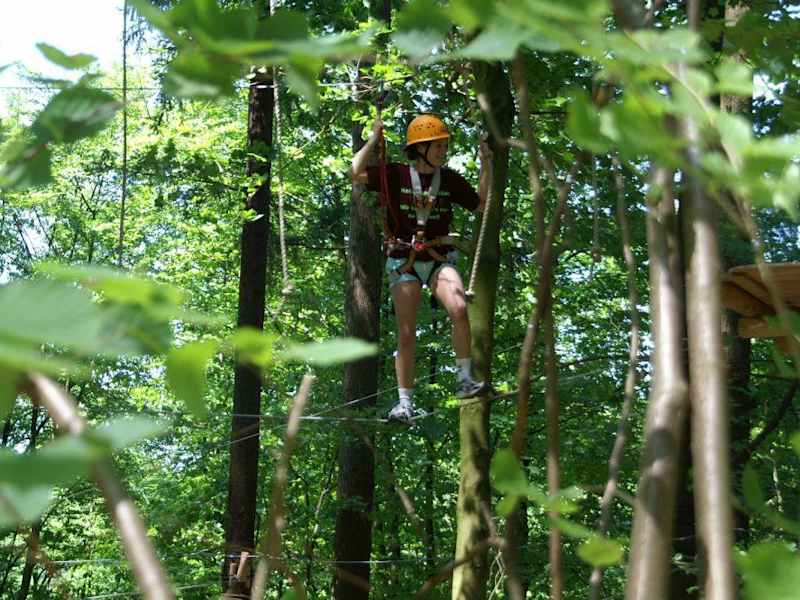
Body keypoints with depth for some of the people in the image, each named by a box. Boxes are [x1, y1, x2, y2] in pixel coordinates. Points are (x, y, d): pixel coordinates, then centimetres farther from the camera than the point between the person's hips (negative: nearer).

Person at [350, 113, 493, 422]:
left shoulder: (449, 179, 6)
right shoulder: (396, 174, -3)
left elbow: (482, 205, 11)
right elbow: (356, 174, -13)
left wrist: (486, 166, 3)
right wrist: (374, 139, -11)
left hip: (439, 257, 1)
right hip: (404, 260, -1)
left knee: (459, 309, -27)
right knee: (406, 334, -2)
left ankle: (465, 380, -17)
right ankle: (405, 402, 6)